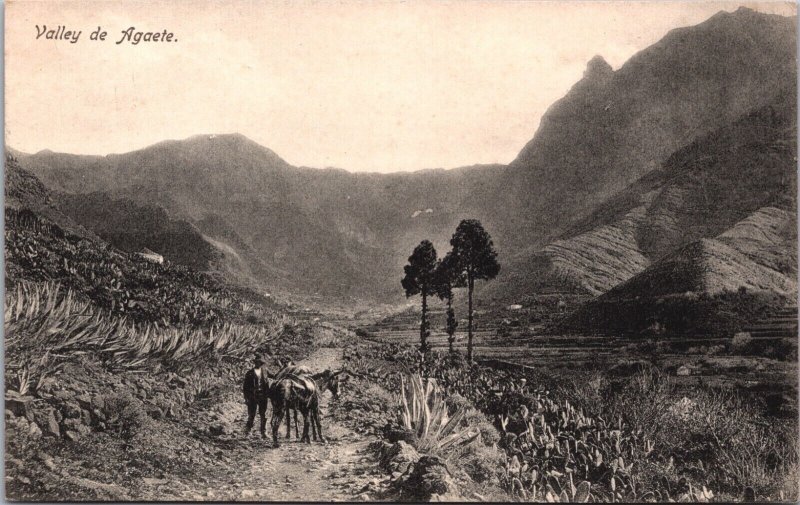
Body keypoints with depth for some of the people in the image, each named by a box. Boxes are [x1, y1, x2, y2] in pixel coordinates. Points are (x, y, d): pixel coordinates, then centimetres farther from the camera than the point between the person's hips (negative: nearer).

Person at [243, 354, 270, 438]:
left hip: (263, 396, 3)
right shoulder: (250, 373, -1)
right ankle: (248, 427, 23)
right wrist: (246, 397, -6)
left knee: (263, 415, 5)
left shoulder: (264, 372, 9)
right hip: (252, 396, -3)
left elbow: (267, 384, 11)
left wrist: (268, 395, 3)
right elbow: (246, 386, -1)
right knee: (251, 414, 3)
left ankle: (263, 432, 11)